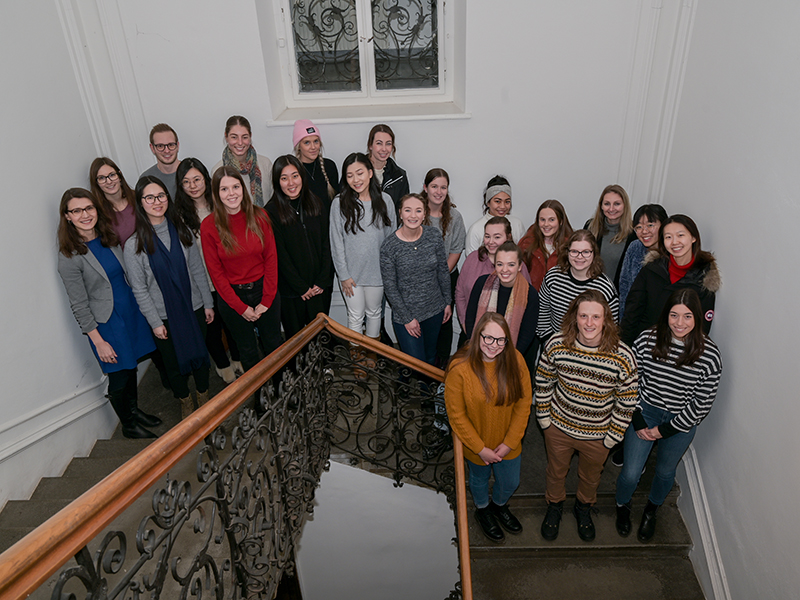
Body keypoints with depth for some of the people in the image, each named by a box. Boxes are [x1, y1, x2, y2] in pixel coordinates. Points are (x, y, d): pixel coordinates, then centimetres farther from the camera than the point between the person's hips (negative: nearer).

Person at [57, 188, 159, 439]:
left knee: (132, 365, 18)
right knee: (120, 377, 6)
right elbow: (79, 305, -13)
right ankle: (128, 425, 27)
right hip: (107, 322, -6)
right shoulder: (69, 256, -16)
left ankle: (134, 410, 40)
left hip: (131, 310, 6)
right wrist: (98, 341, -12)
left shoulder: (109, 237, 2)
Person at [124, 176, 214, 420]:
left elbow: (198, 269, 3)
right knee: (174, 362, 12)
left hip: (194, 308, 2)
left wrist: (208, 303, 3)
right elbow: (139, 289, -8)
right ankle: (185, 402, 37)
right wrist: (155, 322, -9)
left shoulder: (181, 231, -2)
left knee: (200, 353, 15)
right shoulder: (134, 245, -11)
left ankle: (204, 396, 39)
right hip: (165, 315, -2)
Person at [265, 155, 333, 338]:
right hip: (291, 289, -3)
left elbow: (325, 244, 2)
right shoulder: (272, 211, -10)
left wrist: (322, 281, -6)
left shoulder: (315, 204, 2)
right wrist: (302, 287, -11)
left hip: (321, 287, 3)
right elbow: (280, 254, -11)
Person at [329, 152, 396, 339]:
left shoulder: (385, 200, -5)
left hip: (377, 270, 2)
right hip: (351, 272, -2)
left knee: (374, 312, 19)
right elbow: (336, 242, -7)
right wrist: (343, 275, -8)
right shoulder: (339, 203, -10)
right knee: (355, 316, 10)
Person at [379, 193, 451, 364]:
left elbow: (443, 271, 5)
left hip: (435, 310, 4)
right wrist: (407, 318, -10)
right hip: (405, 314, -4)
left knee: (430, 357, 21)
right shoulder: (389, 246, -17)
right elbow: (390, 288, -12)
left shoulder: (434, 235, -7)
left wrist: (447, 302, 8)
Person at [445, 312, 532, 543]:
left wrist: (509, 443, -11)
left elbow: (523, 403, -9)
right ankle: (482, 511, 59)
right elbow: (456, 415, -19)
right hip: (476, 444, -2)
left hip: (508, 443, 3)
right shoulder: (460, 368, -28)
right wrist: (481, 449, -15)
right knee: (480, 480, 26)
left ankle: (499, 506, 60)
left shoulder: (515, 360, -19)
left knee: (510, 483, 24)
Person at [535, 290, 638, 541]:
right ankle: (555, 505, 56)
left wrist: (612, 436, -7)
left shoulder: (623, 357, -25)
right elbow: (543, 382, -4)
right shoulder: (556, 344, -21)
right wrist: (544, 417, 0)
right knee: (556, 471, 26)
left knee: (590, 477, 27)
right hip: (558, 427, 1)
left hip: (597, 436, 0)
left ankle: (583, 507, 59)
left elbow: (626, 402, -11)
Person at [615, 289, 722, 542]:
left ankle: (651, 510, 53)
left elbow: (703, 403, -12)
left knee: (665, 472, 22)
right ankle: (622, 506, 39)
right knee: (630, 473, 5)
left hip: (681, 422, 0)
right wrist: (638, 421, -8)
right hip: (645, 412, 0)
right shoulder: (647, 340, -17)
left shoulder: (709, 355, -19)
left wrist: (665, 430, -11)